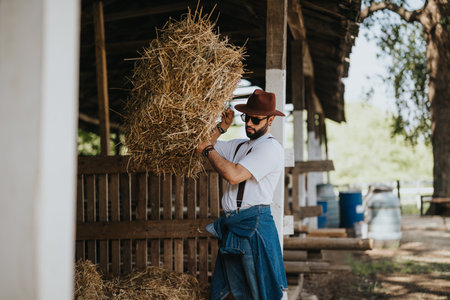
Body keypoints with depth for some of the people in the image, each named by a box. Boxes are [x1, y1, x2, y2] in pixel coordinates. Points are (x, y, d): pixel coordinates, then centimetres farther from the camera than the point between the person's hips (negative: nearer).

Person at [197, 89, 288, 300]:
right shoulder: (239, 146, 18)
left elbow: (234, 175, -19)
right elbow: (202, 146, 21)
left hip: (253, 223, -8)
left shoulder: (271, 147, -10)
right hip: (230, 225, 8)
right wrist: (223, 126, 11)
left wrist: (209, 151, -4)